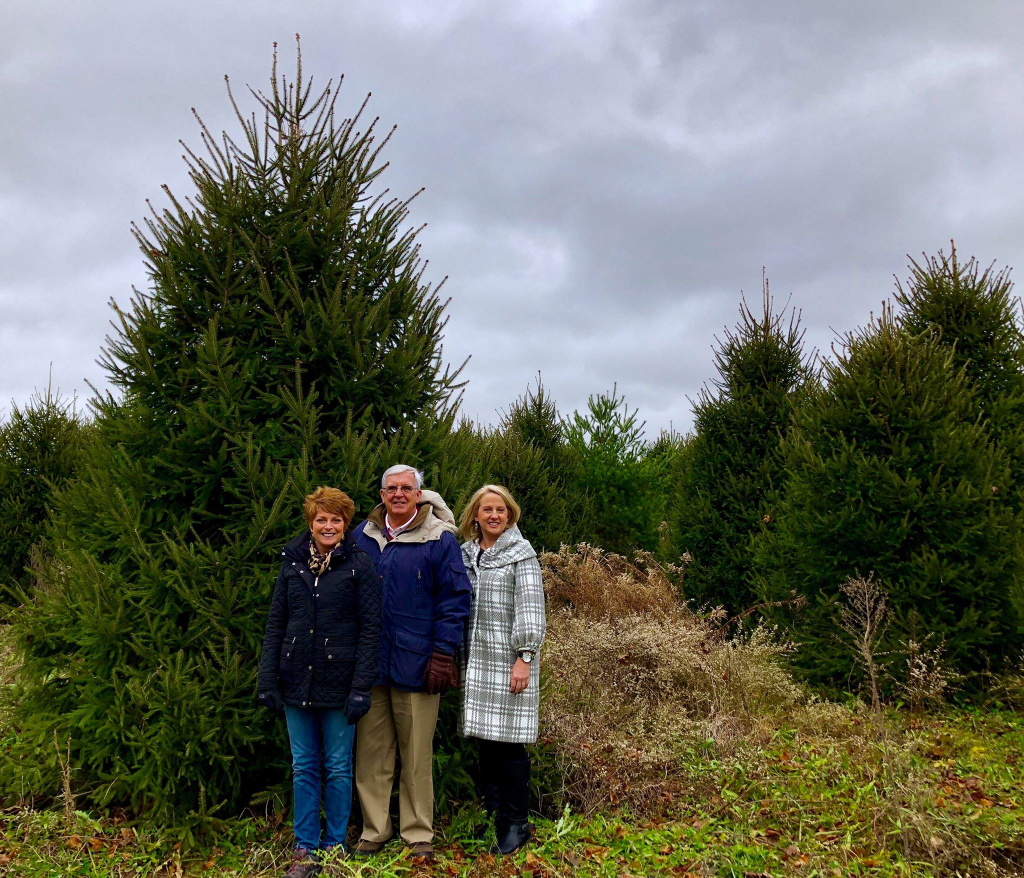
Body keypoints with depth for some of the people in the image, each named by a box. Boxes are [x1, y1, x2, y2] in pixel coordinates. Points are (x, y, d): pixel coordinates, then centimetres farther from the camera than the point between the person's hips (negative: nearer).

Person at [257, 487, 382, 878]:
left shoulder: (359, 565, -5)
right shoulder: (292, 563, 5)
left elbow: (370, 628, -7)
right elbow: (275, 624, 8)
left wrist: (361, 687, -12)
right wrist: (267, 679, 2)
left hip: (338, 683, -3)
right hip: (296, 681, 3)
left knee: (338, 768, 9)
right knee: (303, 768, 12)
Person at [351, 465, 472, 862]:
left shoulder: (439, 539, -5)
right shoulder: (363, 536, 7)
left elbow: (455, 598, -6)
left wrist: (443, 654, -12)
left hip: (416, 662, -3)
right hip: (369, 663, 3)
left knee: (417, 754, 8)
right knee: (371, 753, 10)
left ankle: (418, 834, 23)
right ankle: (374, 829, 26)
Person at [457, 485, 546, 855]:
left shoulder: (521, 552, -3)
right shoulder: (466, 552, 12)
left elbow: (530, 606, -9)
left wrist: (524, 657, -15)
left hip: (508, 660, -5)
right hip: (476, 659, 5)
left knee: (509, 741, -3)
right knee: (485, 739, 10)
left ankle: (516, 823, 11)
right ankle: (492, 814, 24)